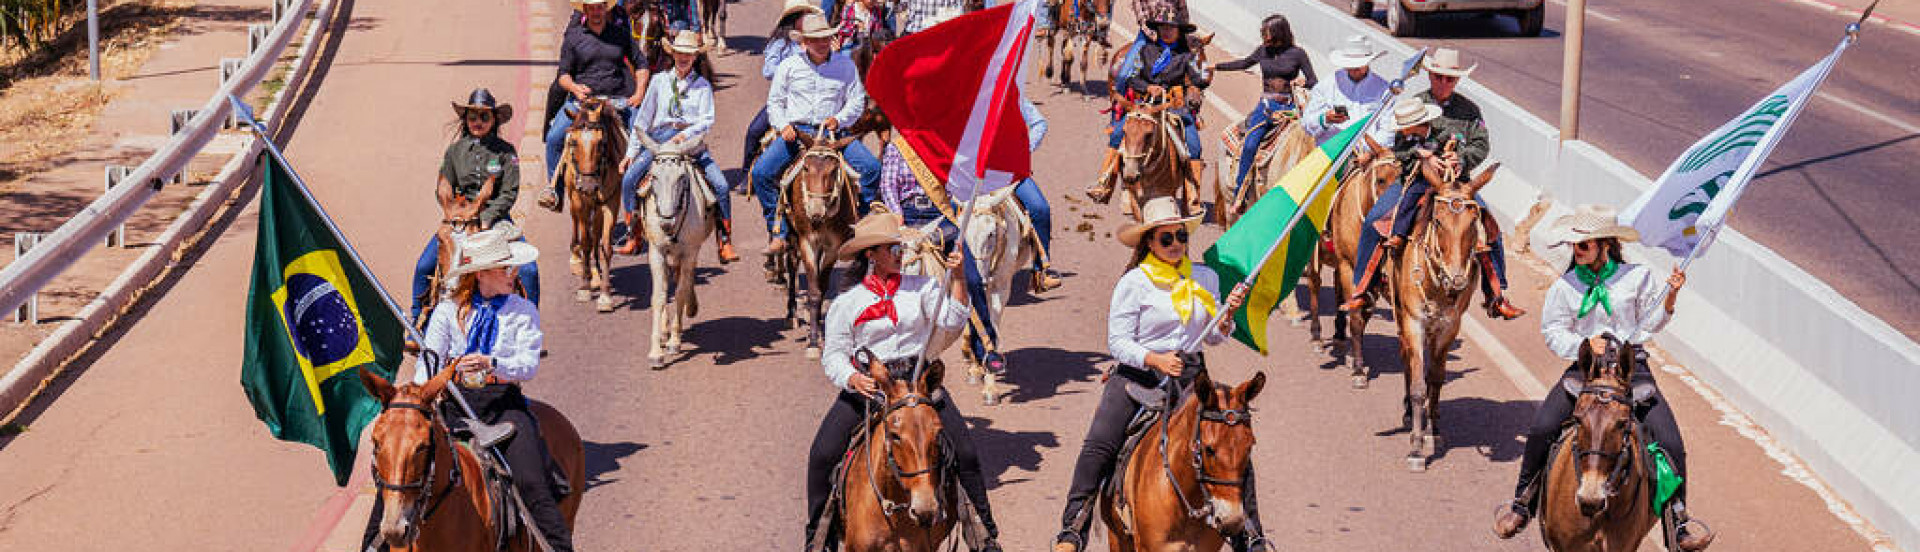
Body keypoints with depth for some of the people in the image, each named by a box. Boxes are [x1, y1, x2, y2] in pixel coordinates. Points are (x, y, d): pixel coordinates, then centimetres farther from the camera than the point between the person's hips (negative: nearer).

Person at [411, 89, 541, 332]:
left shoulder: (506, 151, -2)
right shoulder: (455, 150, 5)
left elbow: (509, 193, -6)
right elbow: (443, 191, 9)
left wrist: (486, 220, -15)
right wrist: (455, 213, -9)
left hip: (496, 219, -2)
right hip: (459, 219, 2)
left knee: (528, 270, -18)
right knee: (423, 267, -10)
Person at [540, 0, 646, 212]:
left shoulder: (621, 34, 10)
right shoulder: (573, 36, 6)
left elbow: (641, 64, 17)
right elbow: (563, 75, 6)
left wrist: (639, 93, 4)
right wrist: (574, 88, -15)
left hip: (618, 101, 1)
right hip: (582, 99, -1)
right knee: (554, 137, -18)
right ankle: (553, 189, -5)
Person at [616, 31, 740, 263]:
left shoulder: (703, 85, 8)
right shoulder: (660, 81, 12)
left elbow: (707, 121, -3)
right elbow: (643, 118, 15)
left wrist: (685, 134, -22)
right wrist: (631, 152, 11)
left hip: (692, 141, -1)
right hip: (659, 138, 1)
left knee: (721, 185, -21)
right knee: (629, 179, -19)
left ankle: (726, 244, -12)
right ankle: (634, 237, -6)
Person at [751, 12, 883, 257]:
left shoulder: (845, 65, 4)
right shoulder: (788, 67, 4)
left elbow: (857, 101, 8)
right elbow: (774, 102, 11)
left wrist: (838, 119, -11)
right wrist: (784, 125, -8)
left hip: (832, 132, 0)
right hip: (795, 131, 0)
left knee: (872, 167, -19)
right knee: (761, 172, -21)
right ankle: (779, 232, -10)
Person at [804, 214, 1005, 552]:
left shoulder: (921, 288, 5)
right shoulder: (847, 303, 2)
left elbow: (952, 321, -5)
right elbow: (833, 354, 2)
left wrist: (957, 279, -15)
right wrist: (852, 378, -19)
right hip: (865, 385, -1)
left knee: (964, 453, -8)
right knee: (823, 454, -15)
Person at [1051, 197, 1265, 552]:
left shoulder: (1205, 277, 9)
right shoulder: (1134, 283, -3)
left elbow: (1214, 337, 16)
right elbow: (1117, 342, -6)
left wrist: (1228, 315, -4)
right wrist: (1155, 359, -21)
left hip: (1191, 375, 3)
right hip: (1138, 373, -3)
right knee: (1100, 444, -20)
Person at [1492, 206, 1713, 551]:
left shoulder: (1636, 277, 1)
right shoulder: (1565, 285, 3)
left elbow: (1648, 325, 7)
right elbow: (1553, 333, 4)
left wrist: (1669, 299, -9)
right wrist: (1584, 344, -14)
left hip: (1632, 368, 0)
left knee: (1670, 442, -13)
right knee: (1541, 429, -20)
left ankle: (1678, 520, 6)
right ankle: (1521, 503, 0)